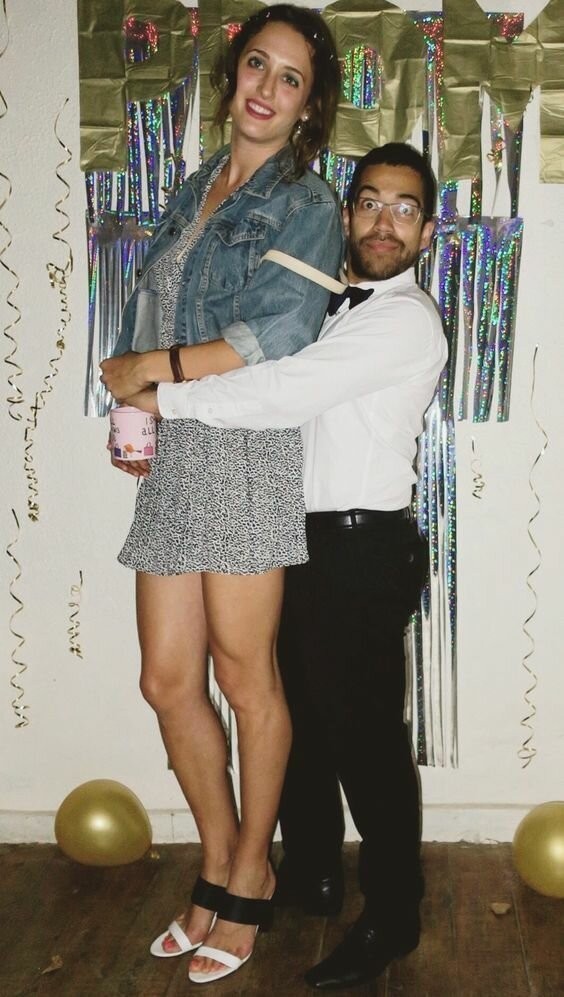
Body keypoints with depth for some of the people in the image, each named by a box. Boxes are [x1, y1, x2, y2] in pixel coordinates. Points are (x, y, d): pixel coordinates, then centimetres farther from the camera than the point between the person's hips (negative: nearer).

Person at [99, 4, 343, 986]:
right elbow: (149, 306, 18)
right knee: (167, 680, 7)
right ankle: (217, 865, 25)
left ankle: (249, 876, 21)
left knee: (244, 676, 2)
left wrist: (151, 369, -9)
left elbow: (278, 335, -14)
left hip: (246, 451, -6)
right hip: (172, 456, 6)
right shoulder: (196, 188, 19)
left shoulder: (307, 205, -1)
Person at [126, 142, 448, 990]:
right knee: (301, 714, 18)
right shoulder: (333, 308, 17)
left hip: (364, 548, -9)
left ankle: (393, 917, 16)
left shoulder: (406, 319, -14)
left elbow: (283, 393, -23)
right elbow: (285, 397, 15)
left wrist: (159, 394, -15)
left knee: (363, 731, -1)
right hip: (308, 539, 9)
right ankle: (311, 871, 37)